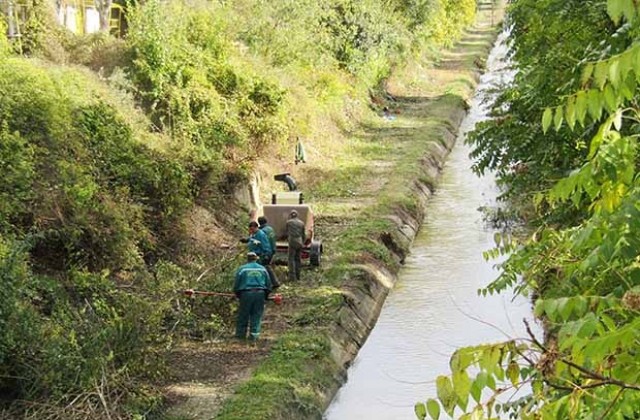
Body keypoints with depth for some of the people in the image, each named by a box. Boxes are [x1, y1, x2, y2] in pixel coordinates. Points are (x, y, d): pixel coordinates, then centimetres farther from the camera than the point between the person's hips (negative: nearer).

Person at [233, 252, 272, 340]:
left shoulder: (242, 269, 3)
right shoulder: (262, 269, 11)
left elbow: (236, 284, 3)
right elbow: (268, 284, 12)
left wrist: (237, 294, 17)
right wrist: (266, 295, 22)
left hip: (246, 294, -2)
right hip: (260, 293, 2)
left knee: (243, 315, 7)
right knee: (256, 316, 7)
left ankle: (240, 334, 13)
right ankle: (254, 335, 4)